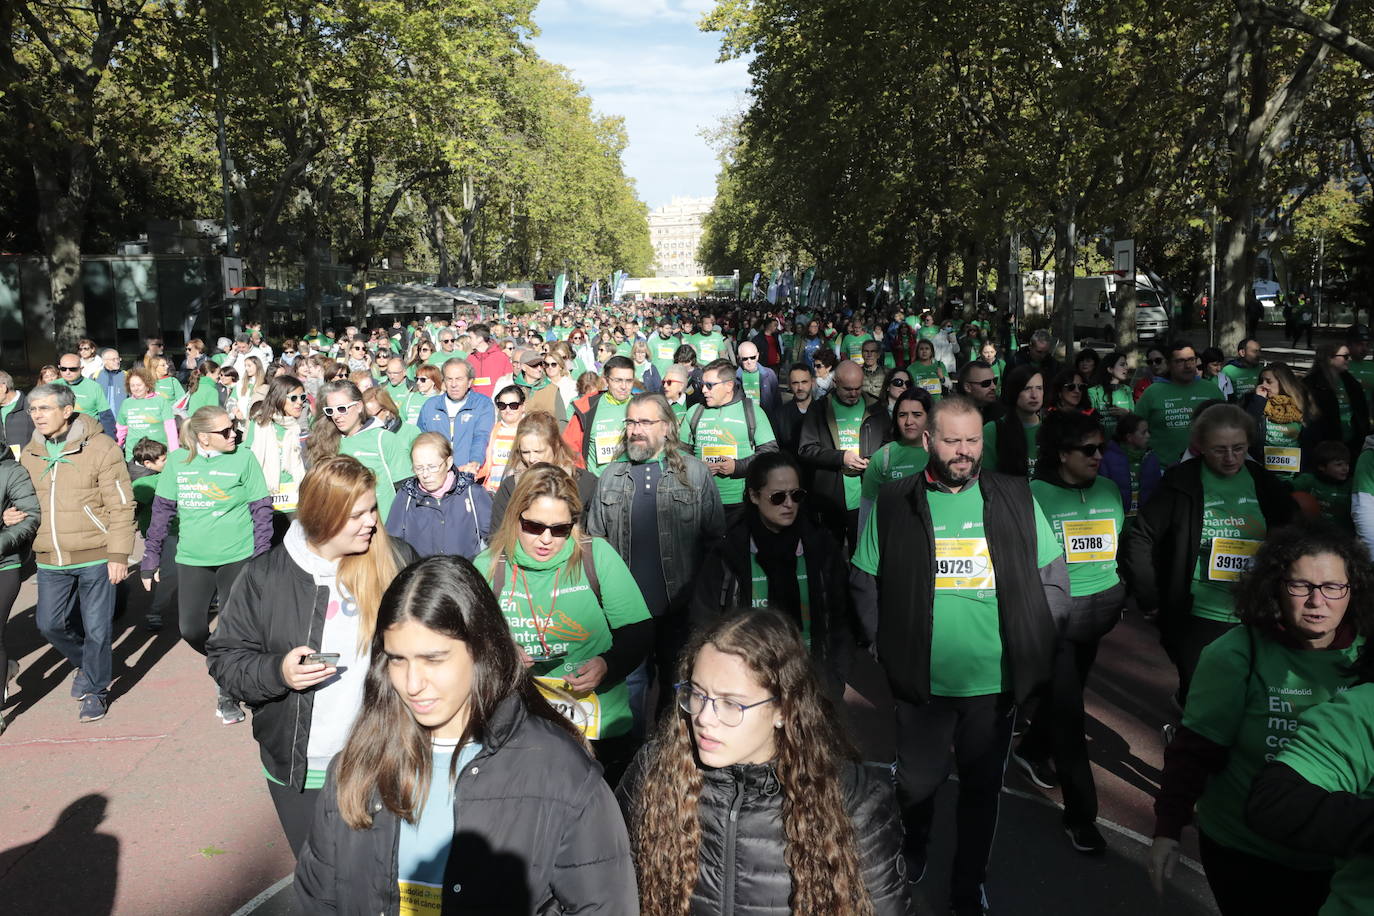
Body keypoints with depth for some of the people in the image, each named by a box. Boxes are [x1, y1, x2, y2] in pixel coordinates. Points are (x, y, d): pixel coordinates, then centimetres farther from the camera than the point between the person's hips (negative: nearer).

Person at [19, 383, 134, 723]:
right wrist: (15, 517, -2)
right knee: (49, 623, 12)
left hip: (95, 557, -5)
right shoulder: (29, 454, 6)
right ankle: (86, 664, 40)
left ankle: (96, 689, 25)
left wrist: (119, 555, -14)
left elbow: (121, 506, -11)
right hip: (50, 559, 5)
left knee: (96, 628, 4)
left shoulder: (100, 448, -11)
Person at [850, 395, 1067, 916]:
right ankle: (909, 862, 43)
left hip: (996, 682, 1)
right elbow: (865, 584, 1)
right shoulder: (893, 506, -3)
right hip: (922, 682, -1)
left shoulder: (1016, 500, 1)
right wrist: (889, 648, -4)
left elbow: (1054, 577, 6)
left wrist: (1028, 646, -1)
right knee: (917, 783, 12)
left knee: (982, 789, 15)